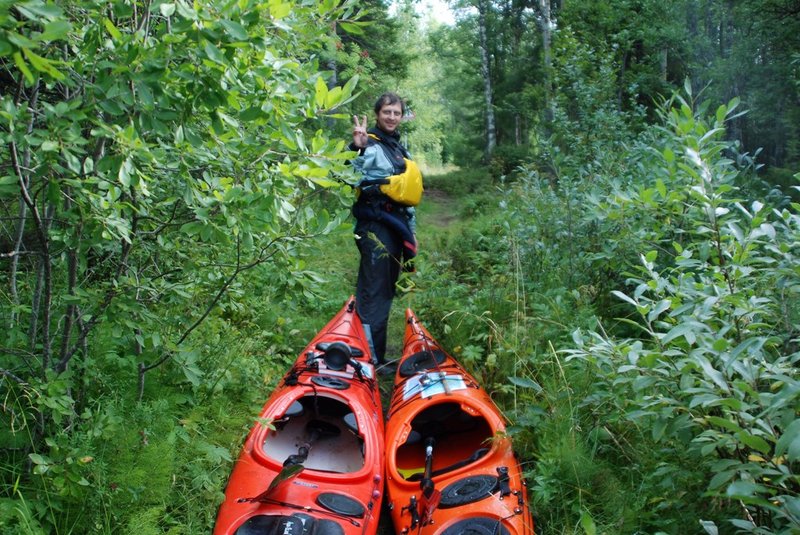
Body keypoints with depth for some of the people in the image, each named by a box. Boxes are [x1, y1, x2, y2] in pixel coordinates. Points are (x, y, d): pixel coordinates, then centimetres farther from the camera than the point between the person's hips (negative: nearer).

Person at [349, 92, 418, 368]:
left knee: (387, 291, 13)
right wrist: (357, 149, -35)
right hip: (375, 224, -9)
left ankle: (377, 353, 24)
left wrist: (411, 231, 22)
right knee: (374, 293, -9)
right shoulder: (370, 145, -6)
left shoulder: (401, 149, 20)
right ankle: (371, 358, -4)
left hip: (397, 224, 9)